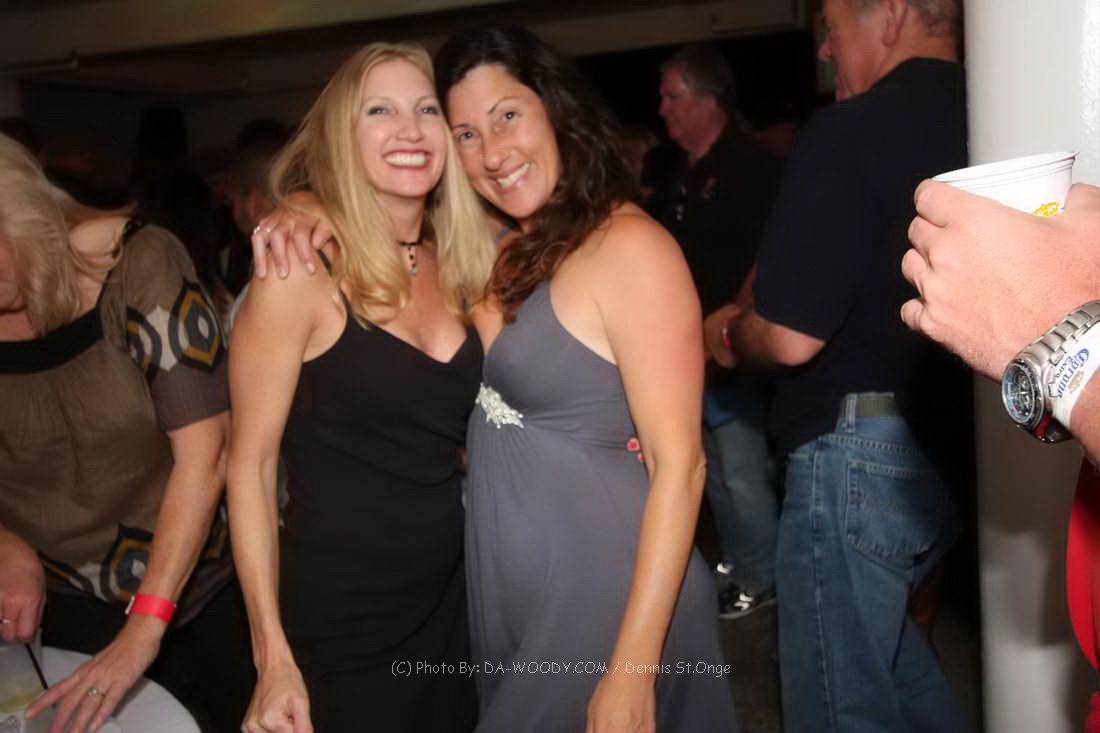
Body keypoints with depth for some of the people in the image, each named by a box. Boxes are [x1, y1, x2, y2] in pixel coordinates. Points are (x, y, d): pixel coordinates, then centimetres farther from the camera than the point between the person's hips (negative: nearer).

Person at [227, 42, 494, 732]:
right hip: (343, 620, -6)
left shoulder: (453, 266, 3)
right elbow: (251, 467, -13)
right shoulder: (303, 271, -14)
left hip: (453, 593, 6)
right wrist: (274, 659, -15)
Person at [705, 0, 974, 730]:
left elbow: (791, 338, -21)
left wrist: (728, 334, 2)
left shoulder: (849, 132, -17)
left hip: (859, 444, -8)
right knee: (883, 642, 28)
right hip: (956, 444, 8)